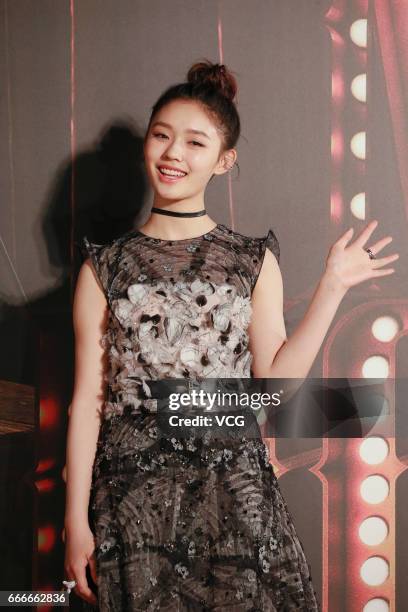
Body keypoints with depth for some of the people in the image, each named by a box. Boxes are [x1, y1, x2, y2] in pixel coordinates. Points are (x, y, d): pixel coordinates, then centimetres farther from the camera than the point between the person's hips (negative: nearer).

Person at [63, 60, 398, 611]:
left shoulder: (254, 261, 4)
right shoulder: (105, 268, 3)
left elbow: (274, 379, -2)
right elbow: (87, 399, 1)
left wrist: (332, 288, -4)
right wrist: (76, 519, -2)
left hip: (234, 493, 1)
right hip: (132, 497, 0)